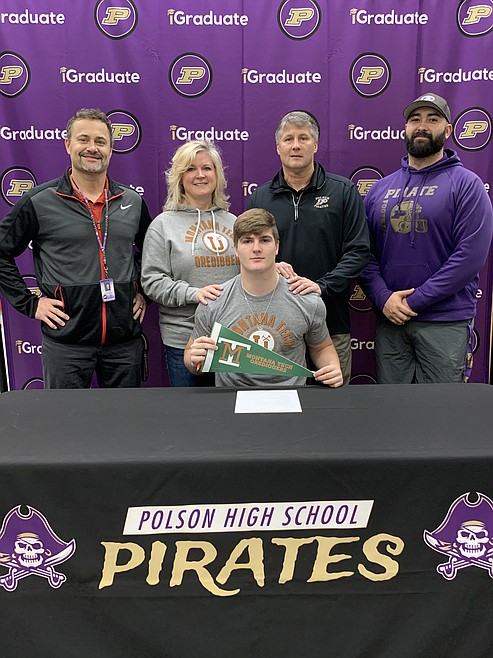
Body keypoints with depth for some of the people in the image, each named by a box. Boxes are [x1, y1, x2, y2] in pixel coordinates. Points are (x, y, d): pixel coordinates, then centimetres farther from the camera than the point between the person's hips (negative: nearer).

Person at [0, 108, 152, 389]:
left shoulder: (133, 201, 8)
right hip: (66, 341, -3)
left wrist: (144, 293, 10)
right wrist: (30, 303, -3)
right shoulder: (39, 202, -3)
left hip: (125, 338, 3)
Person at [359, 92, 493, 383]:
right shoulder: (381, 188, 10)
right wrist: (383, 297, -11)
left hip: (444, 323, -4)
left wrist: (414, 301, -15)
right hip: (389, 319, 4)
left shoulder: (466, 184, -3)